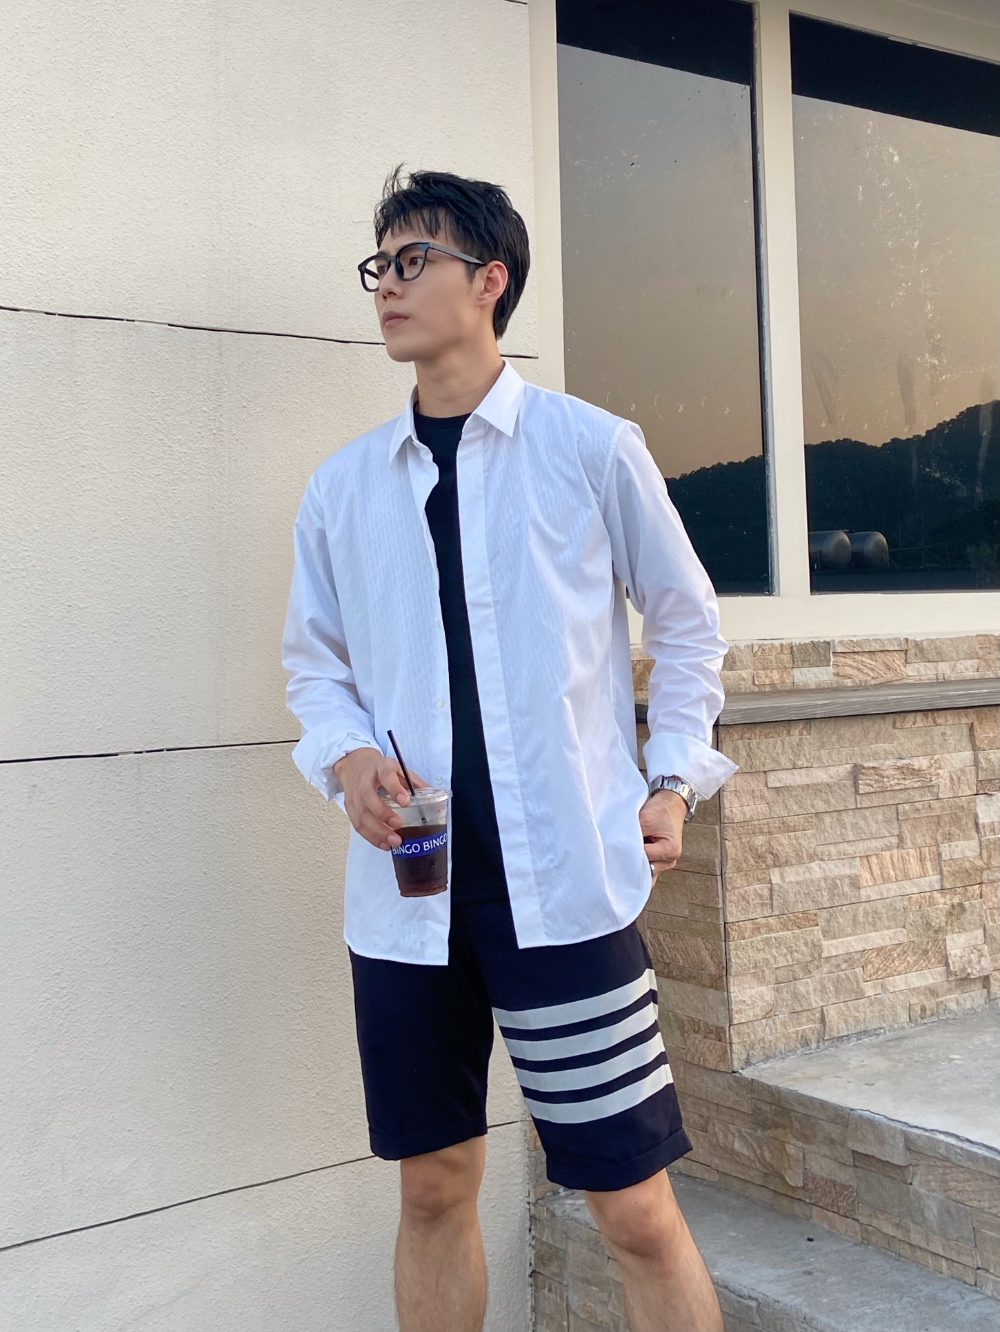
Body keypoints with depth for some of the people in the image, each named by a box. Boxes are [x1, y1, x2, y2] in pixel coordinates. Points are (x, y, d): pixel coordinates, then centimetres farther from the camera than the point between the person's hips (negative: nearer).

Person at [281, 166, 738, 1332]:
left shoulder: (594, 449, 0)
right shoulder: (342, 484, 8)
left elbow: (686, 625, 9)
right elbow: (314, 658, 15)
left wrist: (675, 778, 0)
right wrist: (346, 755, -4)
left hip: (566, 880, -3)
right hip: (405, 886, 3)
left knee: (635, 1210, 0)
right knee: (433, 1188, 14)